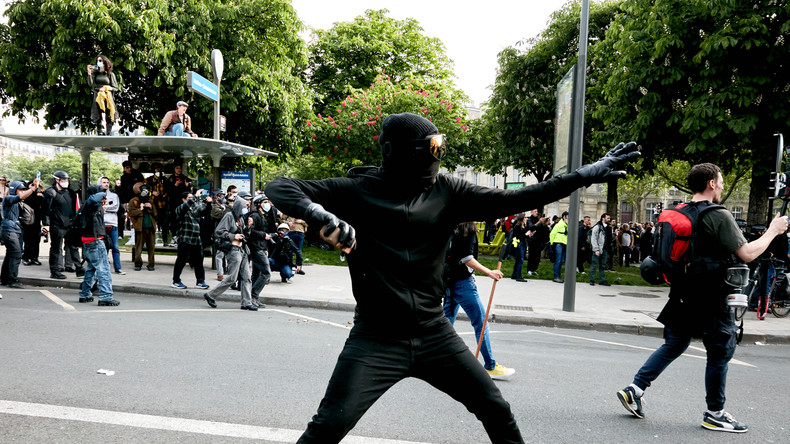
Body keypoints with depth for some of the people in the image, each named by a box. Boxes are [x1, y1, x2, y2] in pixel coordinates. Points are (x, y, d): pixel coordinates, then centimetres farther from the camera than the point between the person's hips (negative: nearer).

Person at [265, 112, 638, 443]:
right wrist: (321, 216, -30)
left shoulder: (446, 192, 1)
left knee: (496, 410, 9)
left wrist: (587, 174, -4)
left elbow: (513, 200, -1)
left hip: (435, 335, 4)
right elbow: (279, 188, -9)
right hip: (376, 339, -3)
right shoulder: (357, 191, -8)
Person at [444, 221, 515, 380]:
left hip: (448, 279, 9)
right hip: (462, 281, -9)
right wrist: (489, 272, -19)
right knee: (481, 322, -2)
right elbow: (466, 258, -20)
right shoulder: (468, 228, -14)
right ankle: (490, 366, 3)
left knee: (448, 319, 19)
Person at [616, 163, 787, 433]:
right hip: (711, 301, -7)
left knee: (673, 345, 17)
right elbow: (747, 254, -16)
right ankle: (715, 414, 18)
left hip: (683, 296, 7)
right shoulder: (719, 216, -16)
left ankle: (635, 388, 10)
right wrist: (772, 231, -3)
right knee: (720, 353, 8)